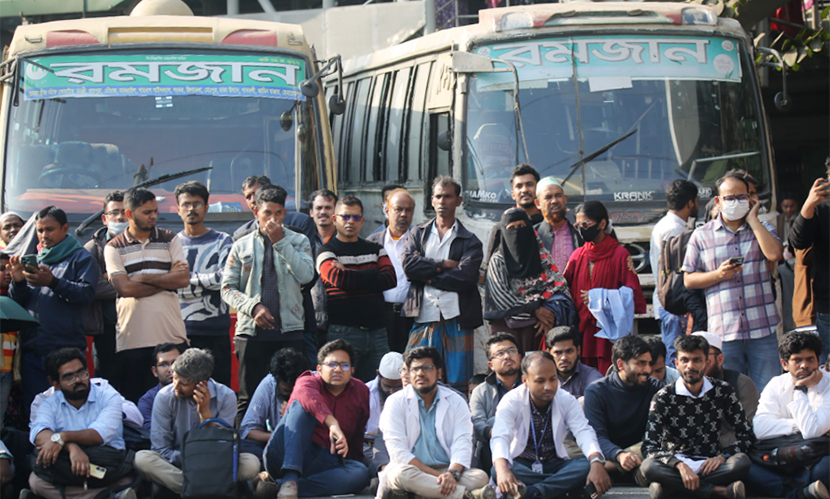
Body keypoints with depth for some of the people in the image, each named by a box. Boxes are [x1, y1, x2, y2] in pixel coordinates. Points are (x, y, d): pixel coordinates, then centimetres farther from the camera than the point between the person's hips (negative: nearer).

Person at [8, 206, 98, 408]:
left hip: (66, 348, -5)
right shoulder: (33, 260, 19)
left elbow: (86, 293, -12)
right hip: (32, 350, 5)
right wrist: (18, 282, -7)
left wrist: (53, 282, -23)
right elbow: (18, 303, 15)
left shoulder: (81, 258, 4)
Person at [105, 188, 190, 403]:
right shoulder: (114, 248, 5)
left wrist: (142, 278, -6)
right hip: (132, 340, -1)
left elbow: (184, 279, -2)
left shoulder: (170, 240, 12)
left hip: (172, 335, 2)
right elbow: (125, 288, -9)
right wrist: (168, 280, -5)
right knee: (134, 403, 0)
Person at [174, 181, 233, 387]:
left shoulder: (222, 242, 7)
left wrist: (187, 278, -5)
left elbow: (224, 279, -8)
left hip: (215, 332, -1)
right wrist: (208, 281, -7)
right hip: (180, 330, 1)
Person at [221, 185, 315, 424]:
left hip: (290, 331, 0)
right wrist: (253, 307, -9)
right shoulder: (242, 246, 11)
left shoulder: (298, 241, 10)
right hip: (252, 331, 0)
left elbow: (306, 275, -9)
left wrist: (281, 243, -10)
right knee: (249, 396, 2)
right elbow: (228, 288, 7)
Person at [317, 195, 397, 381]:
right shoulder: (327, 251, 5)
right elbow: (340, 280, -15)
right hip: (344, 331, -4)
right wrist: (374, 273, -4)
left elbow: (390, 280, 0)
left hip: (376, 330, 4)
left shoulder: (376, 250, 18)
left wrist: (351, 275, -6)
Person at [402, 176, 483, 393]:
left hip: (456, 320, -1)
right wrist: (445, 265, -6)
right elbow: (409, 265, -2)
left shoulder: (470, 241, 9)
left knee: (457, 385, -1)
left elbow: (466, 277, -8)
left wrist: (429, 276, -4)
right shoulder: (418, 233, 16)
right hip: (424, 319, 1)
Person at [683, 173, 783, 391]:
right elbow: (689, 280, 10)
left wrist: (752, 220, -4)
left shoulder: (762, 228, 11)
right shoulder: (701, 236, 9)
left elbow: (775, 254, -10)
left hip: (762, 330, 0)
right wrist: (718, 275, -8)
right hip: (724, 331, 0)